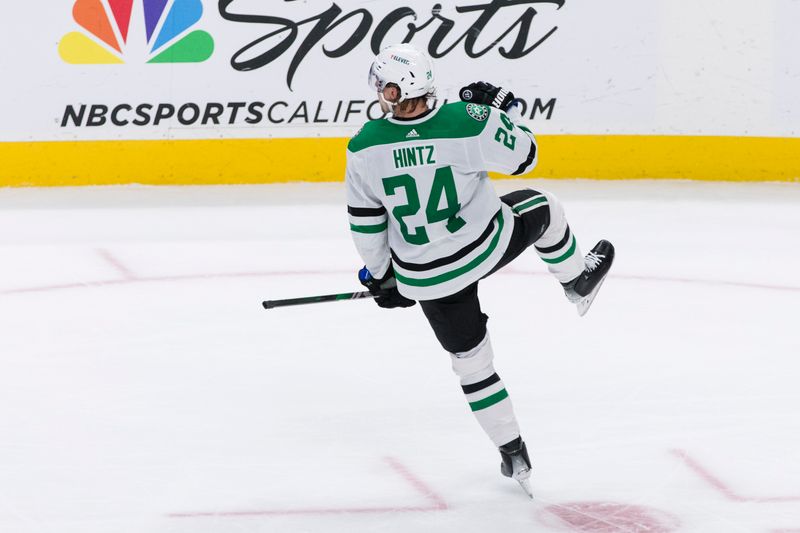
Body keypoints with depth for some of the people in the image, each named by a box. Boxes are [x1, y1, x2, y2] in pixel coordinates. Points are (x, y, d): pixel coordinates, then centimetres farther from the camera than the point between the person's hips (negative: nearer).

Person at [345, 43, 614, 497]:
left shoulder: (365, 148, -17)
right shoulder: (468, 123, -24)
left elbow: (366, 226, -5)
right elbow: (523, 157, -6)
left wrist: (380, 275, 11)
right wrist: (500, 108, 7)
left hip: (426, 278, 2)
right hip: (488, 246, -1)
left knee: (471, 359, 19)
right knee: (541, 207, 29)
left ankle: (513, 453, 25)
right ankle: (578, 281, 53)